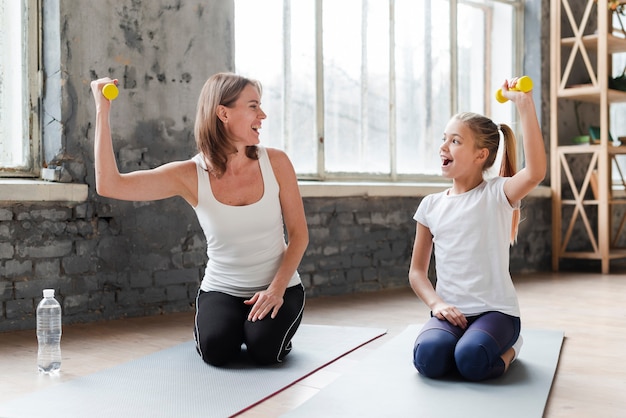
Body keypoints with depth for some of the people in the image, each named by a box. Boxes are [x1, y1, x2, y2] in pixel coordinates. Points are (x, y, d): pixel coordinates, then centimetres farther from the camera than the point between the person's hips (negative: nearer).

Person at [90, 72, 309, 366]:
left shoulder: (275, 163, -9)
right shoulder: (191, 176, -13)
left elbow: (298, 234, -3)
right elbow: (109, 185, -22)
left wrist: (276, 289, -16)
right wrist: (102, 111, -22)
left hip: (278, 287, 0)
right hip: (221, 289, 0)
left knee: (265, 349, -26)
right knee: (217, 349, -26)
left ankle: (261, 323, 11)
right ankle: (208, 321, 10)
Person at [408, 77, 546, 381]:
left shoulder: (497, 194, -4)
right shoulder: (431, 206, 8)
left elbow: (535, 172, -28)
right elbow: (417, 270, 11)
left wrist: (524, 104, -29)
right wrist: (436, 303, -10)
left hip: (496, 310, -3)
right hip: (450, 312, 3)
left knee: (472, 361, -32)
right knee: (429, 358, -29)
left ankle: (507, 347, 4)